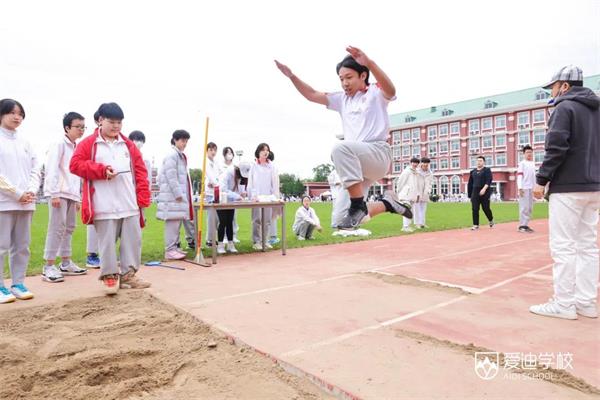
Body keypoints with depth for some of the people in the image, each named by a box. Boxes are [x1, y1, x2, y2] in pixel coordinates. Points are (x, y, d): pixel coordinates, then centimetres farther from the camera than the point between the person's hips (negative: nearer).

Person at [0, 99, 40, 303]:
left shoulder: (24, 141, 13)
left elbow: (35, 169, 11)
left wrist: (31, 191, -4)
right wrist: (17, 194, -12)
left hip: (26, 202, 5)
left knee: (22, 246, 9)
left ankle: (18, 284, 18)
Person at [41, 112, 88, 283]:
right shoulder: (59, 144, -5)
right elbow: (52, 169, -13)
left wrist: (78, 197, 18)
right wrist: (54, 193, -19)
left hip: (72, 193, 8)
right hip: (59, 192, -8)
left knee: (69, 228, 12)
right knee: (57, 228, -10)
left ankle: (66, 263, 21)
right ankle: (48, 267, -5)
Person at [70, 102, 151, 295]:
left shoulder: (128, 145, 13)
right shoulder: (88, 143, 4)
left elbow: (140, 170, 11)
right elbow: (75, 164, -3)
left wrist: (143, 197, 2)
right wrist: (101, 171, -13)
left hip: (130, 204, 4)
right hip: (104, 206, -3)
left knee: (133, 239, 7)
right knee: (107, 241, 3)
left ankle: (128, 274, 18)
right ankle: (110, 276, 17)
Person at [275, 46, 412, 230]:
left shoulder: (375, 93, 1)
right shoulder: (342, 99, 19)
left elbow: (391, 90, -23)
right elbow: (312, 95, 16)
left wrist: (369, 63, -38)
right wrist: (292, 76, 3)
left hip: (379, 153, -7)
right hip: (357, 163, 7)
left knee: (341, 147, -36)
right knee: (345, 214, 0)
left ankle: (358, 206, -29)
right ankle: (388, 203, 21)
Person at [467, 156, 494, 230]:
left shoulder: (487, 170, 1)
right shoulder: (473, 171, 14)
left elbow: (488, 181, -13)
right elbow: (470, 183, 16)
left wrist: (484, 189, -28)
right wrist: (469, 195, 12)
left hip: (484, 192, -4)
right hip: (475, 192, 4)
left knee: (486, 208, 3)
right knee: (475, 209, -2)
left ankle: (491, 220, 31)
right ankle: (476, 225, 4)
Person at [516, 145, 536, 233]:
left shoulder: (533, 164, 17)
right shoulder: (522, 163, -5)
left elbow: (533, 176, 20)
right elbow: (519, 176, -12)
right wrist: (520, 188, -21)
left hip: (531, 188, 8)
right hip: (524, 188, -8)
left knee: (530, 208, 8)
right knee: (524, 207, -9)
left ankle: (526, 225, 14)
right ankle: (522, 226, -5)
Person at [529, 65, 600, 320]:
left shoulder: (565, 107, -6)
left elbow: (556, 148, -17)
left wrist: (541, 179, -13)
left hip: (568, 187, -9)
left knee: (563, 246, -6)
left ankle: (564, 304, -3)